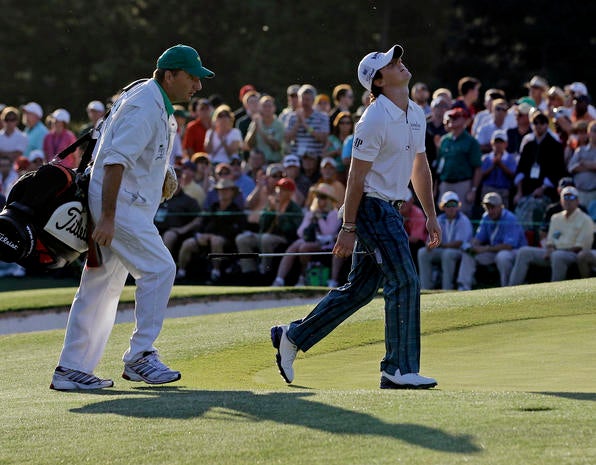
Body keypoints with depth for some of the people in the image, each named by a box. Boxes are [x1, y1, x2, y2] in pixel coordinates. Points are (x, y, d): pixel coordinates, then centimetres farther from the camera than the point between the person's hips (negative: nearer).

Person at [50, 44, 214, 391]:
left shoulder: (159, 105, 16)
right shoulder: (144, 107, -16)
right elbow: (115, 160, -23)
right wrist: (108, 217, -28)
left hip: (126, 205, 10)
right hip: (120, 204, -10)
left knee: (103, 285, 9)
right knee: (159, 268, -12)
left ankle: (71, 369, 10)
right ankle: (140, 357, -7)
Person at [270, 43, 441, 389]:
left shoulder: (416, 114, 11)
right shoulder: (375, 120, -16)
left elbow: (420, 167, 20)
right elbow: (356, 178, -16)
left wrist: (431, 216, 17)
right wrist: (348, 229, -16)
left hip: (391, 210, 9)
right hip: (372, 207, -9)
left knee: (360, 289, 12)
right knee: (404, 282, -12)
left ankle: (293, 337, 22)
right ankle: (400, 370, -7)